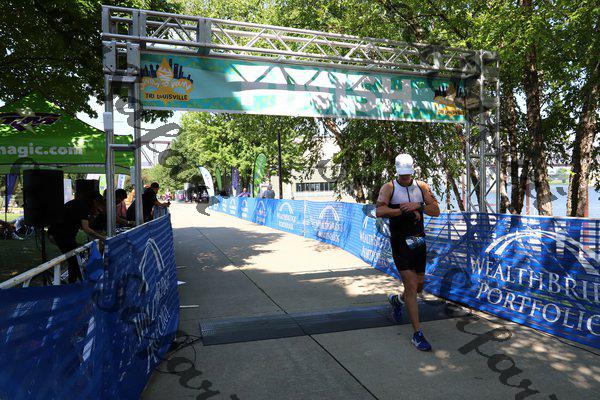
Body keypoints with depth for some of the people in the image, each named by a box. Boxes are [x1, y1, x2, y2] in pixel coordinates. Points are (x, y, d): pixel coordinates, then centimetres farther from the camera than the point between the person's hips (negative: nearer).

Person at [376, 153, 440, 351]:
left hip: (419, 240, 5)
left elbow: (436, 211, -1)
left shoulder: (422, 186, 6)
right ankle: (417, 333, 1)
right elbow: (379, 211, -23)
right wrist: (405, 210, -20)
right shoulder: (389, 188, -6)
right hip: (400, 241, -5)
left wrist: (418, 206, -17)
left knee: (418, 286, 14)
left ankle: (396, 300, 46)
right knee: (411, 287, -9)